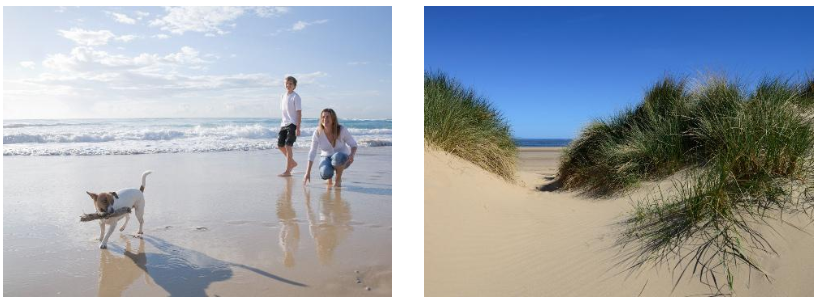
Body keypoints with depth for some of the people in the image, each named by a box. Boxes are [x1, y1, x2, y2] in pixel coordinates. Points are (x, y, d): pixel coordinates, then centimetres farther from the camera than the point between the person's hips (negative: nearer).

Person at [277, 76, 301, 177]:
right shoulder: (283, 96, 15)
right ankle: (292, 162, 28)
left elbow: (298, 113, -10)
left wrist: (298, 128, -16)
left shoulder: (295, 97, -6)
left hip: (292, 124, -8)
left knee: (288, 146, -12)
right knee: (280, 146, 10)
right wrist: (281, 125, 16)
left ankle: (287, 171, -9)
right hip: (283, 125, 8)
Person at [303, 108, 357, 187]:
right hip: (326, 158, 1)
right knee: (325, 174, -33)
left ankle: (338, 179, -10)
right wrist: (308, 172, -15)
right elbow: (312, 152, -10)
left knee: (337, 156, -39)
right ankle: (329, 177, 8)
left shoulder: (342, 130, -18)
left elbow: (353, 145, -9)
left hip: (341, 158, -1)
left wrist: (352, 155, -33)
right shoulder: (317, 133, -13)